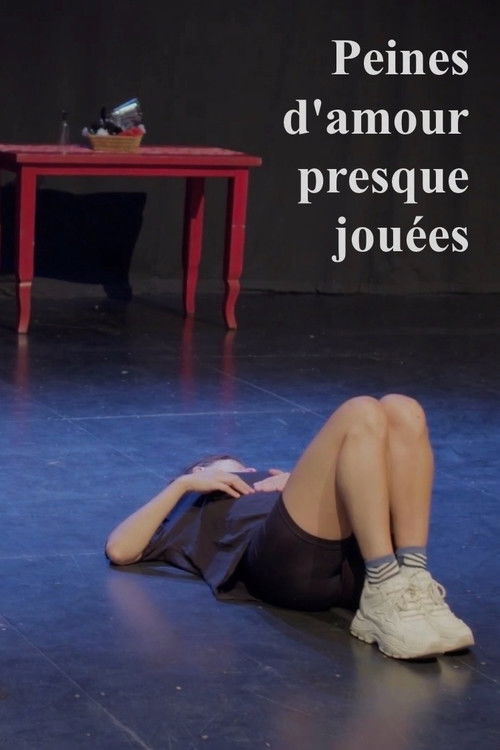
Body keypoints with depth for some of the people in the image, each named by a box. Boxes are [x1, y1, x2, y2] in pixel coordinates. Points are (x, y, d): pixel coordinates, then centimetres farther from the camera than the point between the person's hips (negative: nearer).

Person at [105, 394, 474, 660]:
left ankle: (412, 586, -28)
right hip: (287, 556, -4)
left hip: (357, 559, 4)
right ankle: (386, 597, -34)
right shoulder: (194, 507, 39)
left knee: (401, 411, -15)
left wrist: (303, 482, 18)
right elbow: (119, 550, 20)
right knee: (361, 415, -22)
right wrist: (184, 483, 19)